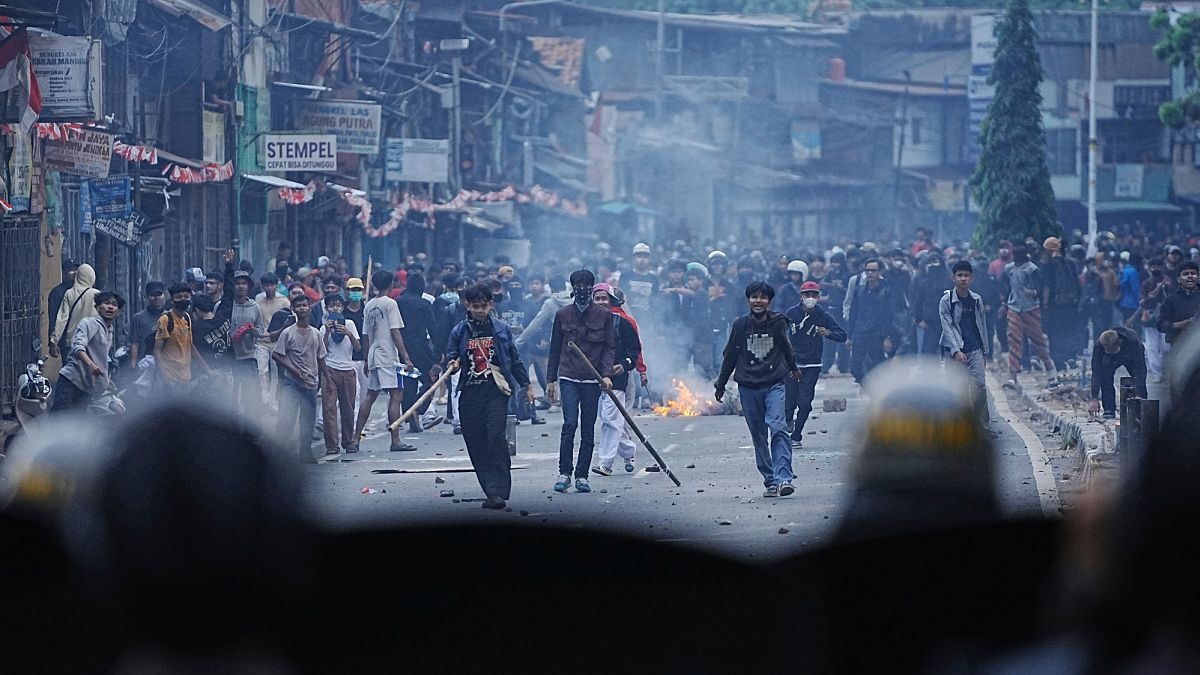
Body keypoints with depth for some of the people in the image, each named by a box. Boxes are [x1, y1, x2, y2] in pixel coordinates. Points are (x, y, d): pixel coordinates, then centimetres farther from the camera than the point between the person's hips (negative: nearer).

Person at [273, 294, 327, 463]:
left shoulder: (316, 334, 10)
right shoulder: (288, 333, -3)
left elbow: (320, 359, 16)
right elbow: (276, 355, -3)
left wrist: (327, 379, 9)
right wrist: (293, 370, -11)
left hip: (311, 383, 4)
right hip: (292, 381, -4)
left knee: (308, 420, 6)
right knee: (287, 417, -12)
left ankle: (305, 452, 13)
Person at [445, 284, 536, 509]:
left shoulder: (501, 329, 8)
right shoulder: (459, 331, 8)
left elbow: (515, 359, 15)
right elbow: (450, 356, 14)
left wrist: (526, 385, 17)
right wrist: (452, 364, -9)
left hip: (496, 391, -2)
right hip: (470, 393, 2)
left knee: (496, 436, -17)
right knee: (475, 444, 1)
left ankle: (498, 491, -20)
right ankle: (492, 490, 8)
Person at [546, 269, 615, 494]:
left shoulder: (603, 315, 5)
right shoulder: (563, 315, 6)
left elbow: (609, 347, 5)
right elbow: (555, 349, 12)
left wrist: (606, 373, -9)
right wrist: (551, 380, 10)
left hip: (592, 379, 1)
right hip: (568, 378, -1)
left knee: (588, 429, 3)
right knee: (570, 423, -14)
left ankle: (582, 476, 9)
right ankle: (564, 473, -8)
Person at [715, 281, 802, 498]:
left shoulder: (778, 322, 0)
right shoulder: (740, 325, 0)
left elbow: (786, 348, 20)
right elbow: (729, 356, 10)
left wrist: (793, 368, 37)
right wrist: (721, 385, 17)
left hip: (774, 384, -1)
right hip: (748, 388, 2)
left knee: (778, 428, -18)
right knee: (758, 437, 5)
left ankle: (783, 479, -24)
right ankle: (770, 481, 11)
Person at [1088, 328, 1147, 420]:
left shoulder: (1133, 342, -44)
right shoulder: (1099, 346, -38)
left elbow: (1139, 370, -43)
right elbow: (1096, 373, -36)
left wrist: (1139, 397, -49)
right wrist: (1094, 399, -42)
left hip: (1132, 356, -1)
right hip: (1112, 359, 1)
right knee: (1105, 376, -24)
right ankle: (1109, 410, -14)